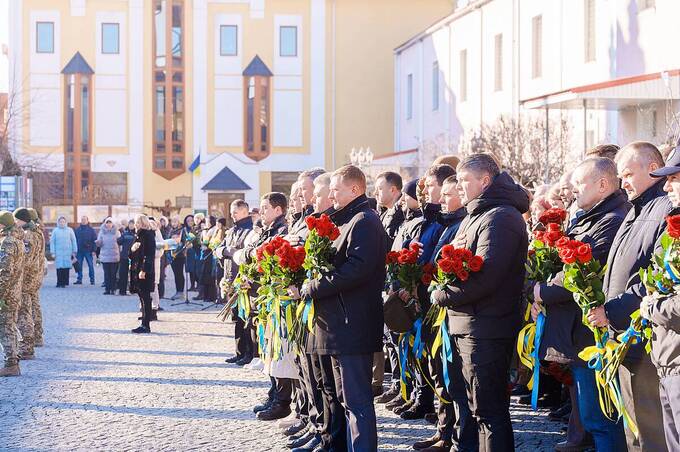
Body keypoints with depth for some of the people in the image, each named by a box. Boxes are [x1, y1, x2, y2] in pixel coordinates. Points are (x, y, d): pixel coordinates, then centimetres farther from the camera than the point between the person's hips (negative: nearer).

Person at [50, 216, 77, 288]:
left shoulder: (69, 230, 7)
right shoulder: (55, 231, 5)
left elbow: (74, 241, 10)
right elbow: (52, 242, 5)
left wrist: (74, 251, 7)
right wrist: (53, 252, -1)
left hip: (68, 252, 1)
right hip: (58, 253, -1)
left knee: (66, 267, -3)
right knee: (59, 268, -5)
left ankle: (65, 282, 2)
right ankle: (59, 282, 1)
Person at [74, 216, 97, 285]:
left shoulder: (91, 230, 1)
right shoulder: (77, 229, 8)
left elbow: (95, 240, 0)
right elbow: (75, 240, 10)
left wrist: (94, 250, -7)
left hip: (88, 251, -2)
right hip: (79, 251, 2)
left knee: (91, 265, 0)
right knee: (79, 266, 4)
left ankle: (92, 280, 5)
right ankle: (79, 279, 10)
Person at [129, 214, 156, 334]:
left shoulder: (148, 236, -11)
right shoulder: (138, 236, 17)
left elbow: (149, 255, -18)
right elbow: (132, 255, 21)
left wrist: (143, 270, -23)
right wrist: (132, 249, -2)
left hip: (145, 271, -9)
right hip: (136, 269, 9)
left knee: (145, 298, -7)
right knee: (142, 298, 11)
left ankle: (146, 325, -5)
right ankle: (144, 324, 14)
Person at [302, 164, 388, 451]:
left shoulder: (364, 221, -12)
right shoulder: (347, 221, 20)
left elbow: (357, 269, -24)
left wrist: (312, 288, -18)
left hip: (353, 326, -11)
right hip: (340, 323, 11)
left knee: (356, 400, -9)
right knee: (347, 398, 15)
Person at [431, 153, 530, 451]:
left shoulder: (501, 217, -15)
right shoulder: (474, 216, 19)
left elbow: (484, 277, -23)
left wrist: (441, 296, -13)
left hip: (485, 329, -10)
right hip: (467, 325, 10)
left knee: (488, 410, -6)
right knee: (480, 405, 17)